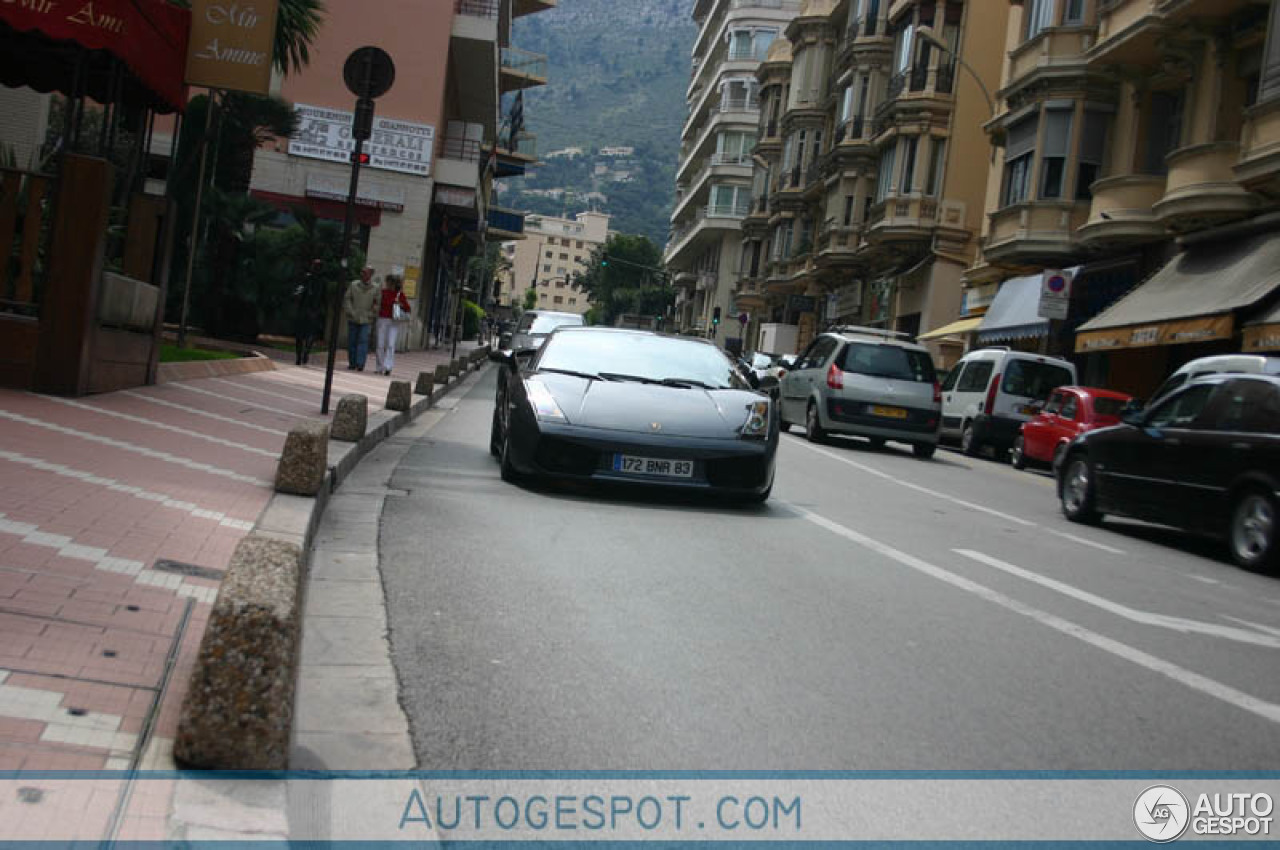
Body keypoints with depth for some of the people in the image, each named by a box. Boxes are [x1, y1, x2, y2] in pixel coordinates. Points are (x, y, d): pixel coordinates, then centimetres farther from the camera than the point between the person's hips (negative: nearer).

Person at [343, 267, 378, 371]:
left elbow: (377, 304, 6)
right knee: (352, 341, 5)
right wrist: (351, 313, -6)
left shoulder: (375, 289, 3)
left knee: (363, 341, -11)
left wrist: (371, 315, -5)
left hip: (366, 320, -2)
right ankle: (352, 363, 15)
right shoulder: (353, 285, 5)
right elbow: (347, 299, 5)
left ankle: (360, 364, -14)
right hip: (353, 319, 2)